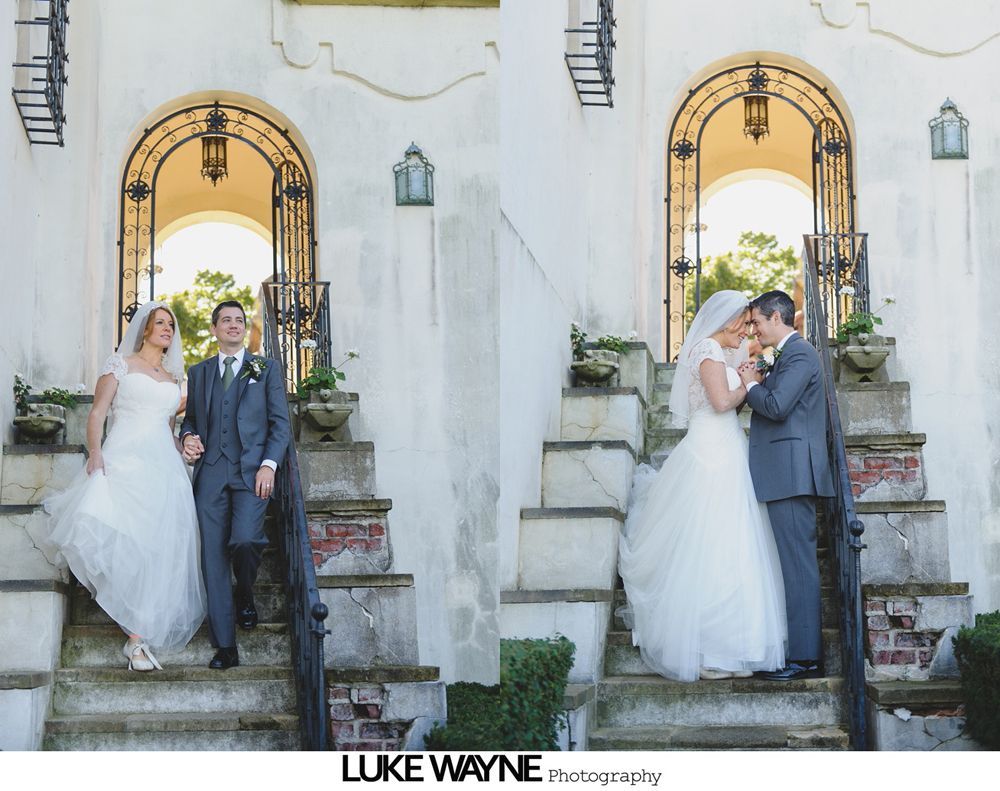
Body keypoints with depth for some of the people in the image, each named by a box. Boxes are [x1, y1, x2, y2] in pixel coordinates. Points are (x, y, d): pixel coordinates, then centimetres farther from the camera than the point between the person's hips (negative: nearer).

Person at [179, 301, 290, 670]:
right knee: (213, 557, -3)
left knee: (243, 540, -24)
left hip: (252, 473, -3)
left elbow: (281, 422, 5)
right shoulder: (198, 372, 19)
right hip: (210, 474, 3)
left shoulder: (266, 370, 10)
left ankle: (245, 596, 11)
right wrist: (188, 436, 0)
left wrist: (269, 465, -8)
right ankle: (225, 647, 0)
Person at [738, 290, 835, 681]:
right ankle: (803, 652, 12)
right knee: (796, 562, 10)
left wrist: (751, 386, -3)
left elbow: (777, 406, -20)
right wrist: (757, 386, 8)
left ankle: (803, 656, -11)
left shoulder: (799, 353, -10)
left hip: (792, 472, -11)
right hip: (787, 475, 11)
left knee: (798, 562, -10)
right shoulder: (791, 353, 21)